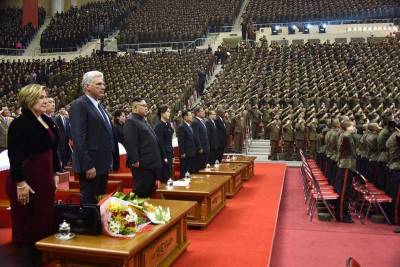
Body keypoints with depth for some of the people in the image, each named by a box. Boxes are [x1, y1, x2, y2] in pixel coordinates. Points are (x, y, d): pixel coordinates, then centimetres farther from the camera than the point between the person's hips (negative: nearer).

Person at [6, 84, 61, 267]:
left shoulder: (47, 121, 10)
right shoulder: (20, 123, -13)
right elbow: (15, 156, -18)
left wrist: (53, 174, 16)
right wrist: (20, 183, -21)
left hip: (45, 179, 8)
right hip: (27, 180, -8)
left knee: (45, 222, 14)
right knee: (27, 226, 4)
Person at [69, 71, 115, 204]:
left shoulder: (99, 105, 17)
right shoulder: (79, 104, -11)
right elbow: (79, 138, -19)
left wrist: (108, 161, 16)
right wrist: (88, 166, -22)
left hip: (102, 163, 9)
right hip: (90, 165, -9)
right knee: (89, 202, 0)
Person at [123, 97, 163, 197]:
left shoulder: (143, 121, 20)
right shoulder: (130, 121, -11)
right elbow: (131, 143, -20)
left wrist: (161, 157, 22)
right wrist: (135, 160, -25)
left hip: (151, 163, 10)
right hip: (142, 164, -10)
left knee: (150, 192, 14)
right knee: (141, 192, -4)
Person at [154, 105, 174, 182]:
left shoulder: (168, 124, 11)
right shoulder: (159, 126, -13)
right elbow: (160, 142, -16)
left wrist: (172, 154, 14)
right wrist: (164, 157, -18)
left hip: (169, 153, 8)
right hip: (164, 153, -8)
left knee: (169, 176, 12)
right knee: (164, 177, -3)